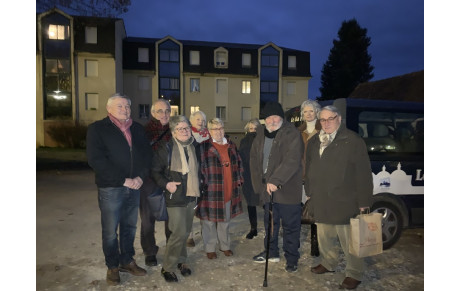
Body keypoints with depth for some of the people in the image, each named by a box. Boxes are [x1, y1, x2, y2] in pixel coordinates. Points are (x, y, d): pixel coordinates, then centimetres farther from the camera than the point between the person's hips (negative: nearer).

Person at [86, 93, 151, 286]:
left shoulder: (137, 129, 12)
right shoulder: (98, 129, -3)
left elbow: (146, 154, 10)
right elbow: (96, 160, -13)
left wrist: (141, 177, -7)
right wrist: (123, 180, -15)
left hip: (134, 187, 4)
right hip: (110, 189, -4)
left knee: (129, 227, 14)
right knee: (110, 230, 7)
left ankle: (127, 261, 31)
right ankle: (112, 266, 25)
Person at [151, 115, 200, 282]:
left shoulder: (194, 147, 7)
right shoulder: (166, 148, -10)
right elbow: (155, 170, -7)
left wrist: (198, 189, 15)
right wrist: (166, 184, -18)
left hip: (191, 196, 6)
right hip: (175, 197, -5)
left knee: (185, 232, 14)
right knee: (179, 232, -7)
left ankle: (180, 261, 33)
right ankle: (167, 267, 12)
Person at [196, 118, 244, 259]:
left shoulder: (231, 145, 11)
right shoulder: (204, 146, -6)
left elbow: (238, 163, 18)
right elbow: (200, 167, -8)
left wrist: (239, 180, 11)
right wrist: (203, 183, -13)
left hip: (229, 189, 5)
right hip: (210, 190, -5)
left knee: (225, 220, 18)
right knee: (209, 220, 7)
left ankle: (225, 245, 34)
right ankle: (210, 248, 24)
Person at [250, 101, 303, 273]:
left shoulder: (292, 134, -14)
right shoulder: (261, 134, 8)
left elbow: (291, 161, -25)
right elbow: (255, 159, 12)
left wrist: (275, 180, -33)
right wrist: (259, 184, 5)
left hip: (288, 189, -6)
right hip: (267, 188, 6)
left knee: (290, 226, 7)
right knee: (270, 223, 20)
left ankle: (291, 259, 25)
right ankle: (271, 252, 39)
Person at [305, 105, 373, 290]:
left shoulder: (353, 141, -8)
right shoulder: (314, 142, 12)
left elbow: (363, 174, -10)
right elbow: (309, 169, 19)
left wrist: (364, 202, -11)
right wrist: (309, 191, 17)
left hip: (344, 202, -6)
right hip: (320, 201, 6)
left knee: (349, 240, 4)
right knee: (324, 236, 19)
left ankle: (354, 274, 22)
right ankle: (328, 263, 38)